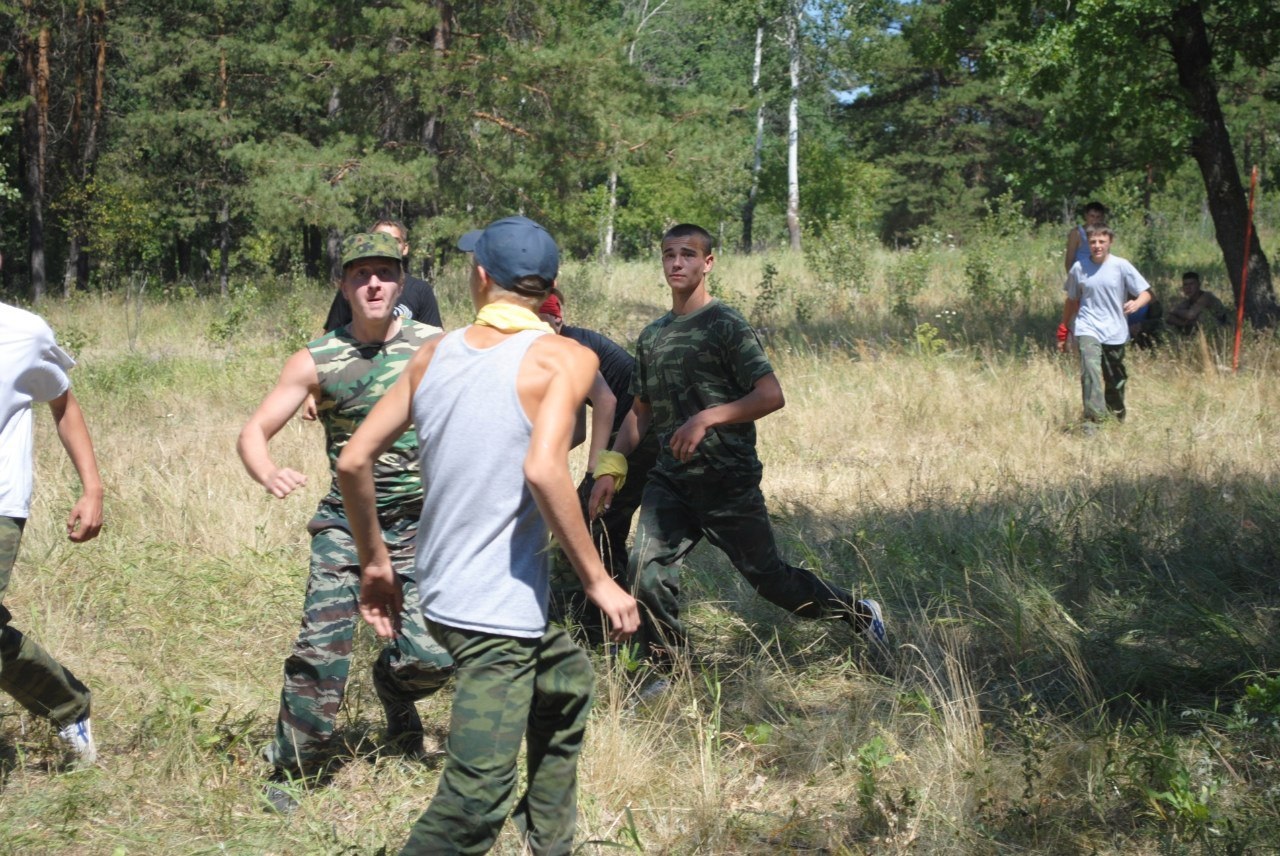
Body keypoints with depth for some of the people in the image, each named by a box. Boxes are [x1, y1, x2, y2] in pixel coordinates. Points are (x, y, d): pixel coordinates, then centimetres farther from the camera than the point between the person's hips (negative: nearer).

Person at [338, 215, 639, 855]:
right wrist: (597, 581, -19)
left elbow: (353, 462, 6)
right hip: (497, 609, -8)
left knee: (566, 681, 32)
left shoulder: (435, 352, 6)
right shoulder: (565, 359, -10)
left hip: (441, 589, 8)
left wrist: (374, 563, 18)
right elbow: (543, 470, -27)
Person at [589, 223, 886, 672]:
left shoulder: (726, 325, -7)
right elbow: (641, 412, 21)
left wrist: (706, 419, -24)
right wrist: (610, 467, 11)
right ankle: (667, 675, 4)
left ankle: (860, 614, 26)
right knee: (646, 569, -11)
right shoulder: (652, 336, 13)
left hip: (727, 479, -5)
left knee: (767, 575, 3)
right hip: (670, 479, 5)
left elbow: (771, 395, -15)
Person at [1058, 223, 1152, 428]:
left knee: (1115, 380, 10)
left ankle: (1117, 421, 31)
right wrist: (1063, 331, 19)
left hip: (1115, 332, 1)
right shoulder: (1079, 268, 3)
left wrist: (1136, 303, -24)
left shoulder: (1121, 266, -2)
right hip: (1088, 329, -1)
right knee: (1090, 371, -22)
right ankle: (1092, 420, -29)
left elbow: (1146, 293, -1)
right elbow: (1071, 300, 16)